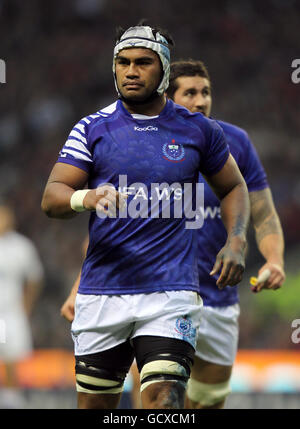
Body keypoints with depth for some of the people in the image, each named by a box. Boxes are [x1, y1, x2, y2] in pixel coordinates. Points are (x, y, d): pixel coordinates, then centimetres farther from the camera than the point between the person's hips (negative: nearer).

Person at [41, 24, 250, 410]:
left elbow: (233, 188, 22)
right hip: (102, 289, 1)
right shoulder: (93, 129, 5)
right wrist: (88, 198, -25)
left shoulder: (198, 131, 7)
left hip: (170, 293, -1)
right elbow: (52, 197, -3)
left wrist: (236, 241, 3)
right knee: (95, 406, 6)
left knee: (163, 403, -16)